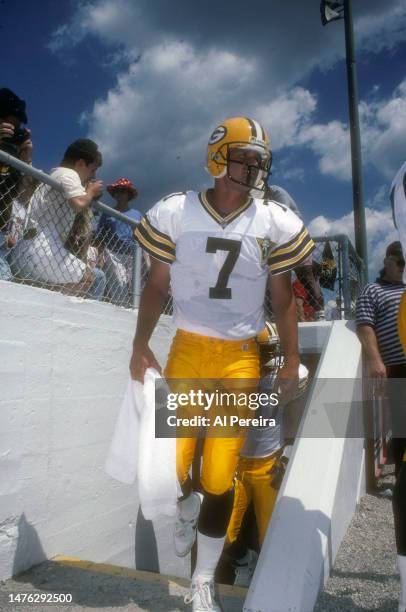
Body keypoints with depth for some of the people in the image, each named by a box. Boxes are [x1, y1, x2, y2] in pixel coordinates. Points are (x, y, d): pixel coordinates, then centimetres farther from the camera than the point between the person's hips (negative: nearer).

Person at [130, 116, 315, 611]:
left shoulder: (275, 224, -1)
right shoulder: (175, 213, -3)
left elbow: (283, 298, 5)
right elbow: (156, 286, 5)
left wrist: (292, 361, 4)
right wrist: (140, 346, 0)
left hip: (241, 359, 0)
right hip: (187, 350, 0)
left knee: (219, 479, 4)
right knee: (170, 466, 0)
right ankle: (188, 505, 41)